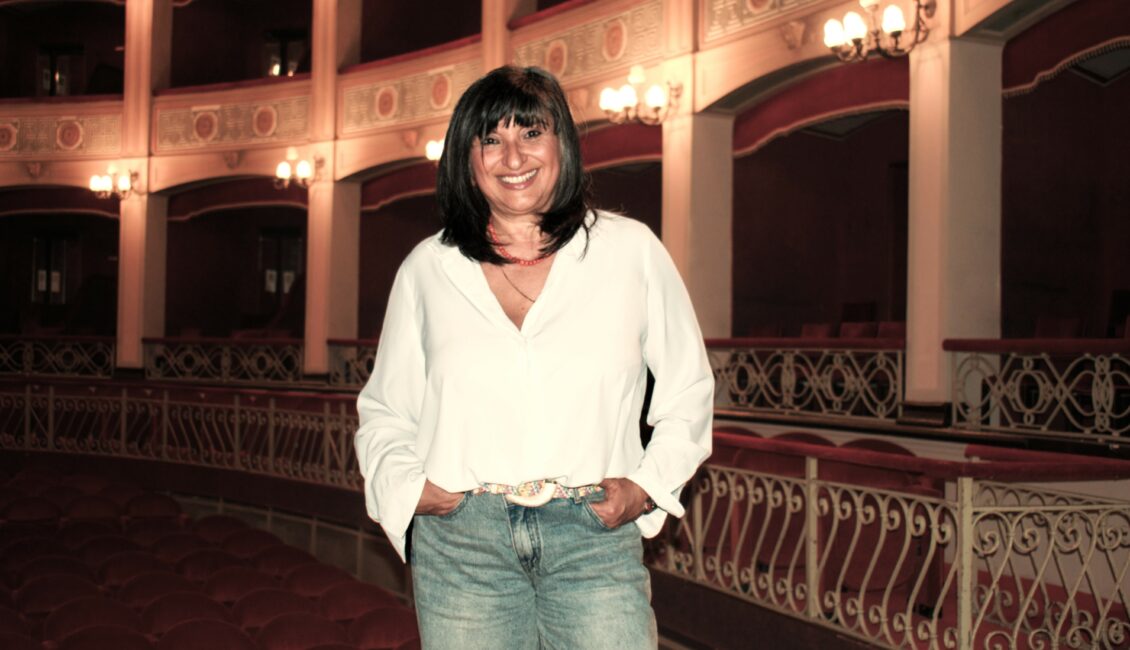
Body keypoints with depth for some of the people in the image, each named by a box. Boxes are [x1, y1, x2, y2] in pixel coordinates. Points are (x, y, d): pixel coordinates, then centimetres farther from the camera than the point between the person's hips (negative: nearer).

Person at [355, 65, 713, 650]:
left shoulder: (632, 252, 6)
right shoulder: (427, 269, 9)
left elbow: (687, 392, 12)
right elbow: (383, 412, 17)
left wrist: (648, 485, -1)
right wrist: (408, 485, -1)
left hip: (595, 539, -1)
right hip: (459, 542, 1)